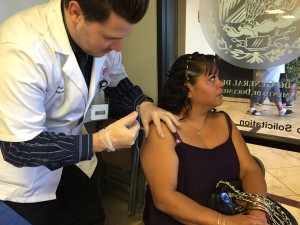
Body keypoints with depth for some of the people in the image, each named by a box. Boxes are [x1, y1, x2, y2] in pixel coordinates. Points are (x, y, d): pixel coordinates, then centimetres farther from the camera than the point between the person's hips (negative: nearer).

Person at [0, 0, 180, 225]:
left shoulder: (101, 31, -14)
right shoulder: (21, 49, -34)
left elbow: (115, 81, 5)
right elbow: (19, 147, -29)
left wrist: (143, 104, -14)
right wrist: (102, 141, -30)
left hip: (71, 156, 6)